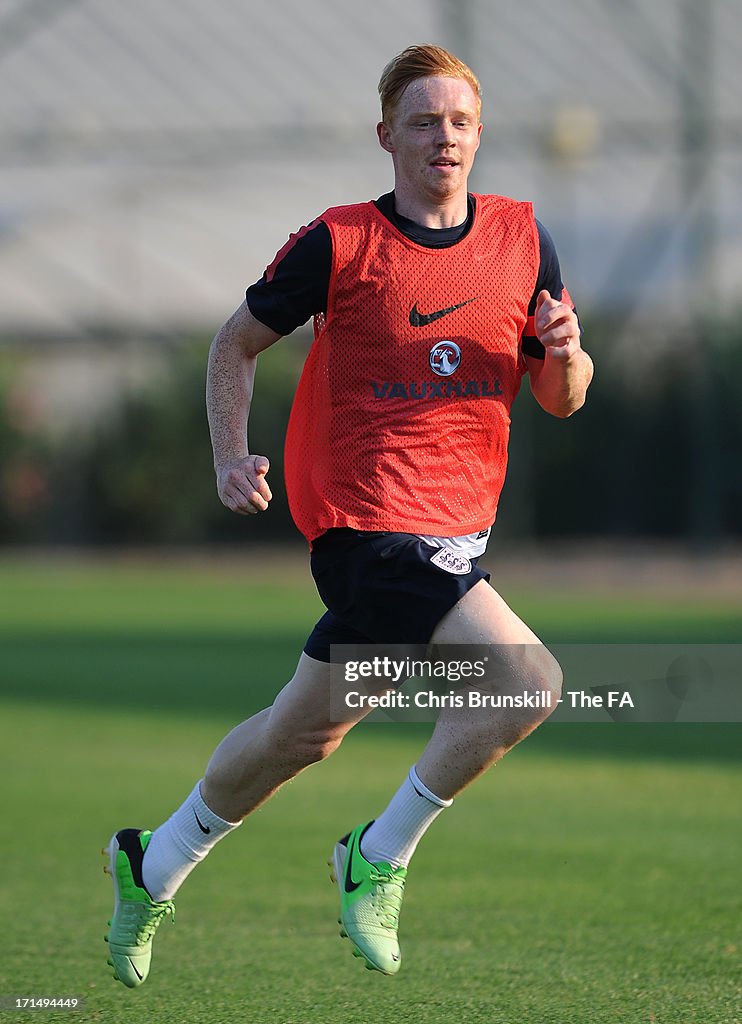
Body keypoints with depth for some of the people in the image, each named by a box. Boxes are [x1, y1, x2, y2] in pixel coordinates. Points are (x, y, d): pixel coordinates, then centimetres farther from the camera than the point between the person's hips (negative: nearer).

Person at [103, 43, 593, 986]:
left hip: (454, 532, 6)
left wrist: (564, 353, -11)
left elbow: (561, 400, 12)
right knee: (528, 680, -21)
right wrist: (231, 456, -6)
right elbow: (238, 341, 7)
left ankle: (155, 866, 36)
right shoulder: (341, 243, -6)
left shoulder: (520, 238, 7)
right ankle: (380, 859, -5)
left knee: (304, 733, 16)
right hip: (367, 520, -6)